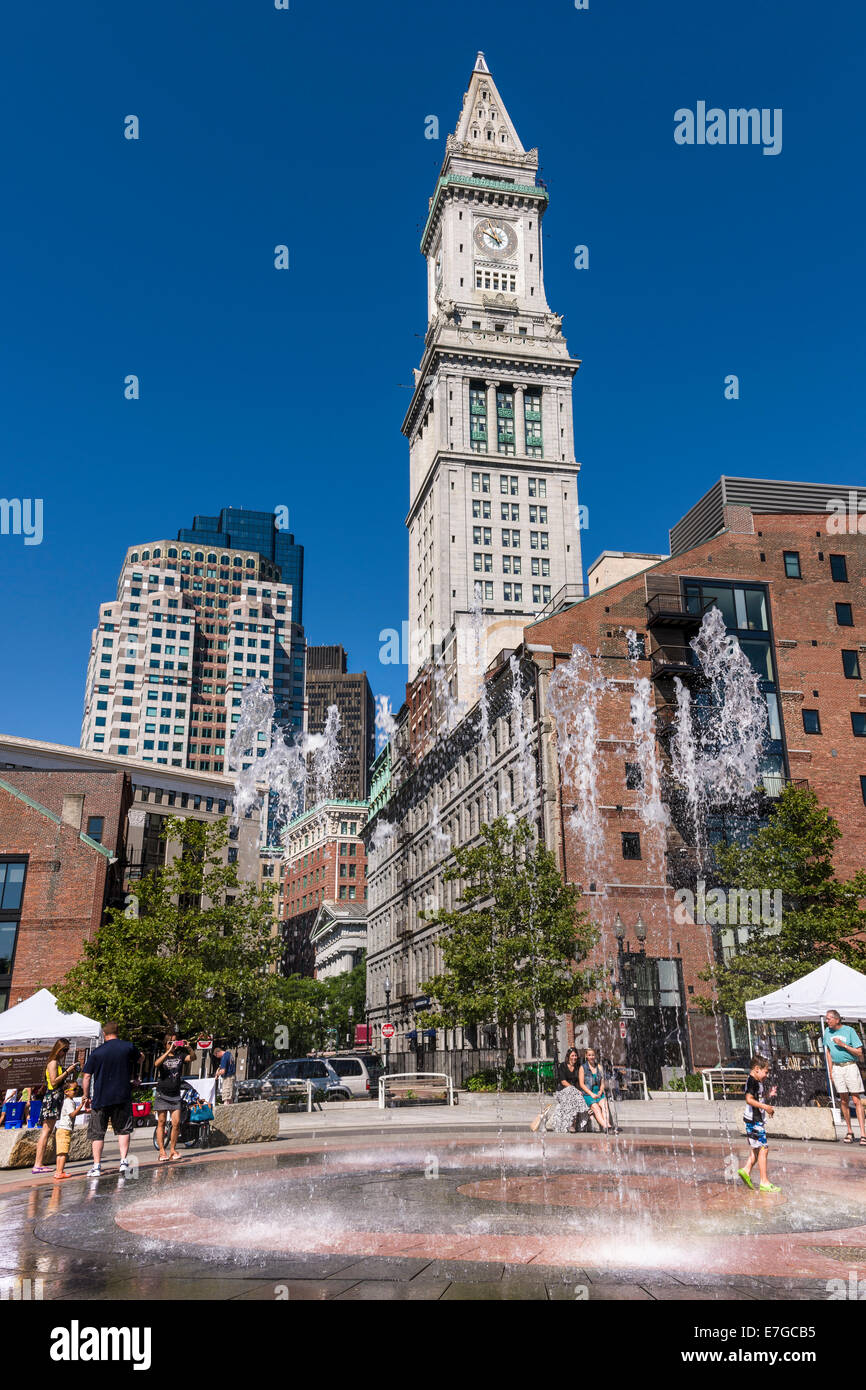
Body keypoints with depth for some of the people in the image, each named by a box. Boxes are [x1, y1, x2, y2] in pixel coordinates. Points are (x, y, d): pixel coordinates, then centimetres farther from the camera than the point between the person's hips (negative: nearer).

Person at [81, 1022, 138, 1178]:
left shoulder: (97, 1052, -3)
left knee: (97, 1133, 9)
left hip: (100, 1098, -1)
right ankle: (123, 1161, 1)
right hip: (123, 1097, 1)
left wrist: (86, 1097, 8)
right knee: (123, 1129, 11)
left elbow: (86, 1077, -2)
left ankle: (96, 1166, 7)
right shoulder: (128, 1047, 1)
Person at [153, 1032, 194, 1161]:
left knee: (176, 1123, -4)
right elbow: (157, 1063, -20)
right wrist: (169, 1051, -30)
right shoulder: (162, 1056, 2)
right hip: (162, 1094, -2)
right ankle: (162, 1151, 2)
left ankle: (172, 1149, 8)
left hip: (175, 1095, 2)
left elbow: (192, 1058, -11)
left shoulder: (180, 1056, 7)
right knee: (161, 1123, -1)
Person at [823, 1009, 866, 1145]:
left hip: (850, 1066, -4)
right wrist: (831, 1070, 10)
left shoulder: (849, 1031, -6)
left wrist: (843, 1045, -17)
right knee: (843, 1100, 5)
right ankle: (849, 1132, 12)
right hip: (837, 1067, 4)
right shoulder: (827, 1031, 9)